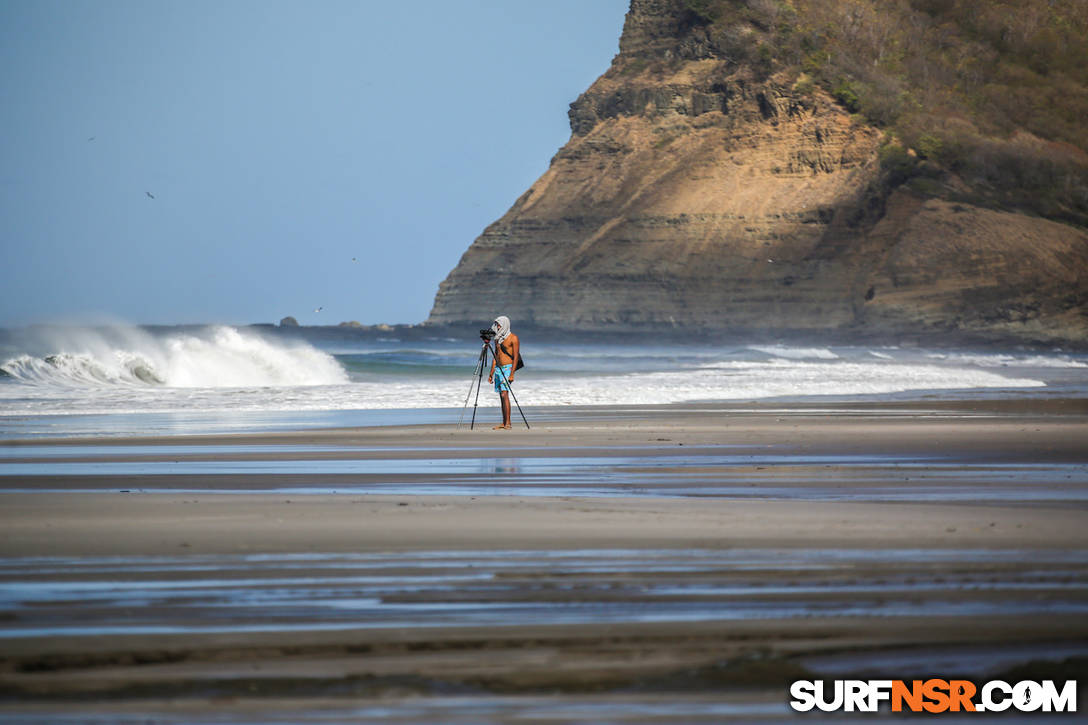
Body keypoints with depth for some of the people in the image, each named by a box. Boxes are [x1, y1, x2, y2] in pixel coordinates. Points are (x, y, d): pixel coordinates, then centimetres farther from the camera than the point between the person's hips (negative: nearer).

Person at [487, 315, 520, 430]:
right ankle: (504, 423, 6)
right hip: (498, 368, 7)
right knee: (501, 395, 5)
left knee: (504, 394, -17)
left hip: (507, 368, -7)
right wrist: (491, 373, 16)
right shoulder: (497, 338, 15)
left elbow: (516, 357, -12)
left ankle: (508, 424, -20)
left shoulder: (513, 338, -7)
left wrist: (512, 374, -19)